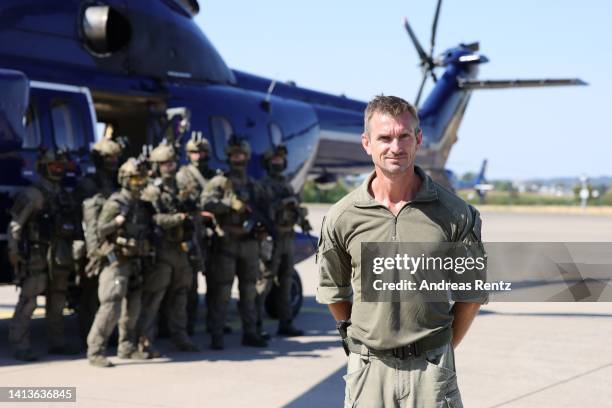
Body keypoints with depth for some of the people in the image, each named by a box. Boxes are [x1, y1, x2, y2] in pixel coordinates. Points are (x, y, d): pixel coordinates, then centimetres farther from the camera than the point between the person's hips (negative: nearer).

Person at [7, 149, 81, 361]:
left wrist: (70, 254, 16)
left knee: (57, 301, 13)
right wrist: (13, 250, -14)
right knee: (28, 301, -9)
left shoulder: (64, 195, 14)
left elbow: (73, 225, 19)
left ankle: (57, 342, 23)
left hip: (60, 256, 8)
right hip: (37, 255, -7)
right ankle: (20, 346, -7)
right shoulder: (32, 194, -8)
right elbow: (15, 224, -9)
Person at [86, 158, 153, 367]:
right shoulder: (115, 203, -11)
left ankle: (127, 347, 25)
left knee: (132, 307, 13)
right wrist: (116, 222, -27)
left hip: (135, 262, 8)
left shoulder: (142, 205, 13)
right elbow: (99, 231, -12)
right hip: (116, 261, -8)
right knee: (111, 307, -14)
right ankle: (95, 352, -10)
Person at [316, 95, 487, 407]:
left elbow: (473, 293, 6)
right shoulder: (342, 217, -2)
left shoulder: (455, 214, -4)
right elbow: (333, 293, 11)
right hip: (368, 367, 1)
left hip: (432, 370, -1)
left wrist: (444, 346, 7)